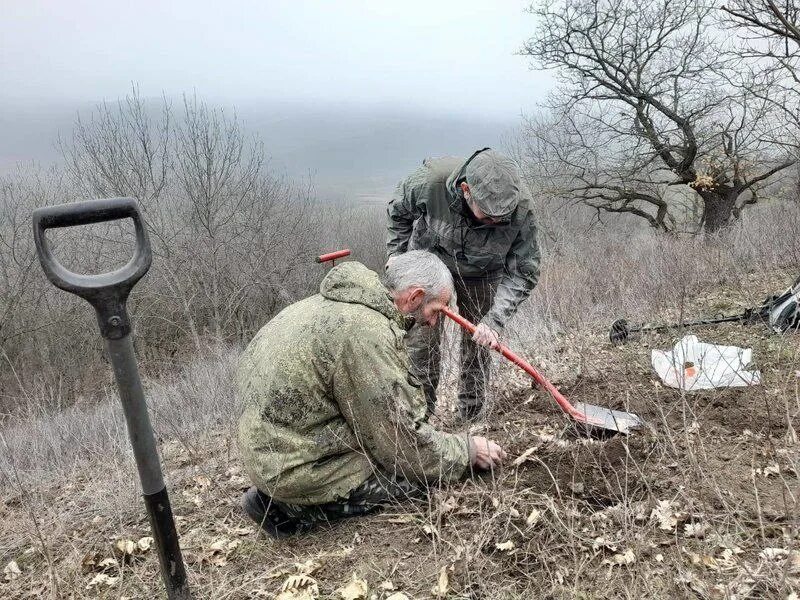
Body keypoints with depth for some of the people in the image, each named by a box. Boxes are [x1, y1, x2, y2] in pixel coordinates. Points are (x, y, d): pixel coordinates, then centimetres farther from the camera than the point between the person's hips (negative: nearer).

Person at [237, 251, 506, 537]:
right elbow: (403, 444, -19)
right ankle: (293, 508, -3)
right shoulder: (367, 331, -25)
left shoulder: (341, 299, 5)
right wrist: (468, 450, -3)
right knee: (427, 470, -6)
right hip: (294, 467, -9)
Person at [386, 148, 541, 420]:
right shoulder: (429, 181, -37)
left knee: (477, 345, 4)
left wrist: (494, 320, -30)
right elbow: (398, 211, -11)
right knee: (421, 340, -2)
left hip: (481, 275, 1)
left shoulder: (520, 209, -34)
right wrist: (396, 252, -8)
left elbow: (523, 273, -23)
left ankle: (471, 418, 23)